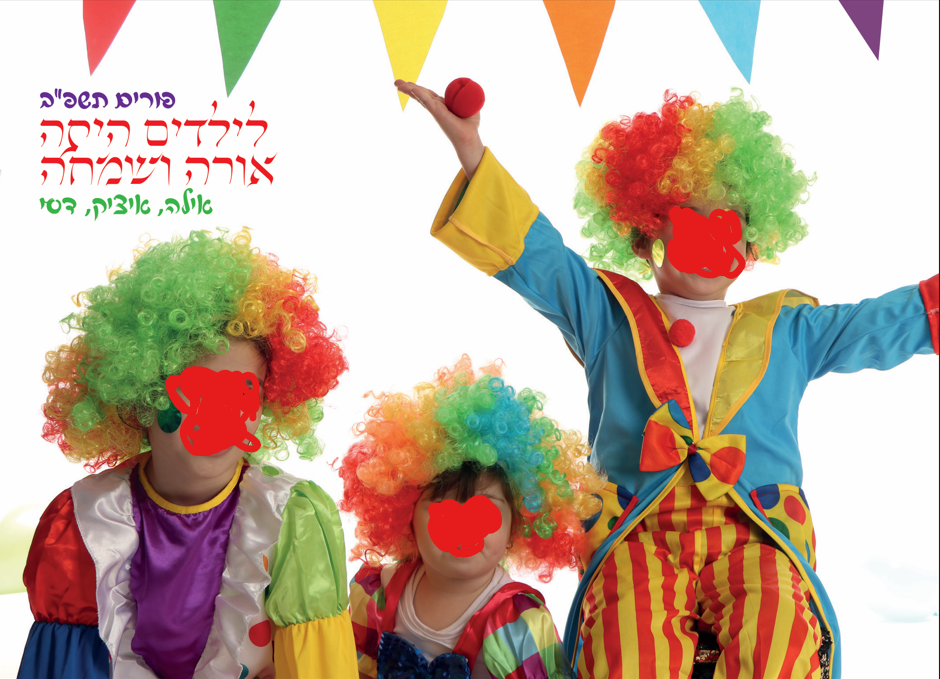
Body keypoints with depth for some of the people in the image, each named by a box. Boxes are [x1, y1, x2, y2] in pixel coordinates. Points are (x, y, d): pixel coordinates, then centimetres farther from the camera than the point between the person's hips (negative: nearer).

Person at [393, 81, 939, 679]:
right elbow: (535, 254, 11)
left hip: (757, 534, 1)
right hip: (640, 533, -1)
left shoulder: (786, 329, 26)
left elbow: (889, 322, 26)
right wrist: (471, 150, 1)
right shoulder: (608, 314, 20)